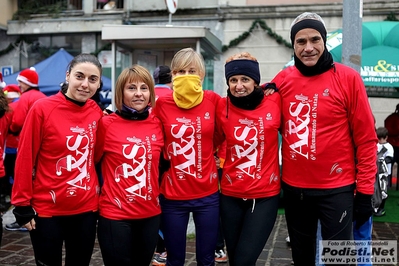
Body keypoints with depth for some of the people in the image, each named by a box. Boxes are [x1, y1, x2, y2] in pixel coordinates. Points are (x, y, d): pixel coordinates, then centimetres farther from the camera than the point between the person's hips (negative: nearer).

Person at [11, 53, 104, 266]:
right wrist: (22, 204, -7)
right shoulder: (42, 108, -12)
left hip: (87, 209, 4)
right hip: (46, 210, -3)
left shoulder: (97, 113, -1)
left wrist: (99, 193, 10)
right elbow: (25, 159, -9)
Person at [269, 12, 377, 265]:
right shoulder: (282, 80, 0)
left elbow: (365, 139, -7)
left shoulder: (348, 78, -9)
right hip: (294, 188, 3)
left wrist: (365, 191, -7)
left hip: (336, 189, -3)